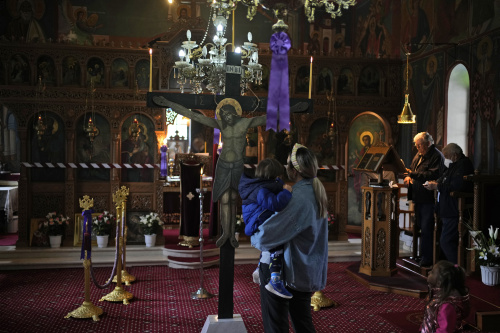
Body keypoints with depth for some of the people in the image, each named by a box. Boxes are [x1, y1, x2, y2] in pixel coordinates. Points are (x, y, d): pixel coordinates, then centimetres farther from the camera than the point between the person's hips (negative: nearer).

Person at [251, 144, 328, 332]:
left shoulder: (301, 198, -23)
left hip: (287, 271, -9)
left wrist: (255, 239, -6)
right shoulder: (316, 192, 6)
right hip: (307, 272, 9)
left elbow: (269, 235, -27)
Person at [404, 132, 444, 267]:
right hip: (419, 198, 9)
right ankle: (423, 255, 24)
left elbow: (433, 175, -22)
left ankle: (427, 258, 0)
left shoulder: (437, 156, -11)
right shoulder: (419, 155, 17)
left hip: (429, 199, -9)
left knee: (426, 229, -7)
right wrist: (408, 176, 3)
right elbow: (412, 169, 26)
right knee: (421, 227, 14)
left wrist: (413, 174, -24)